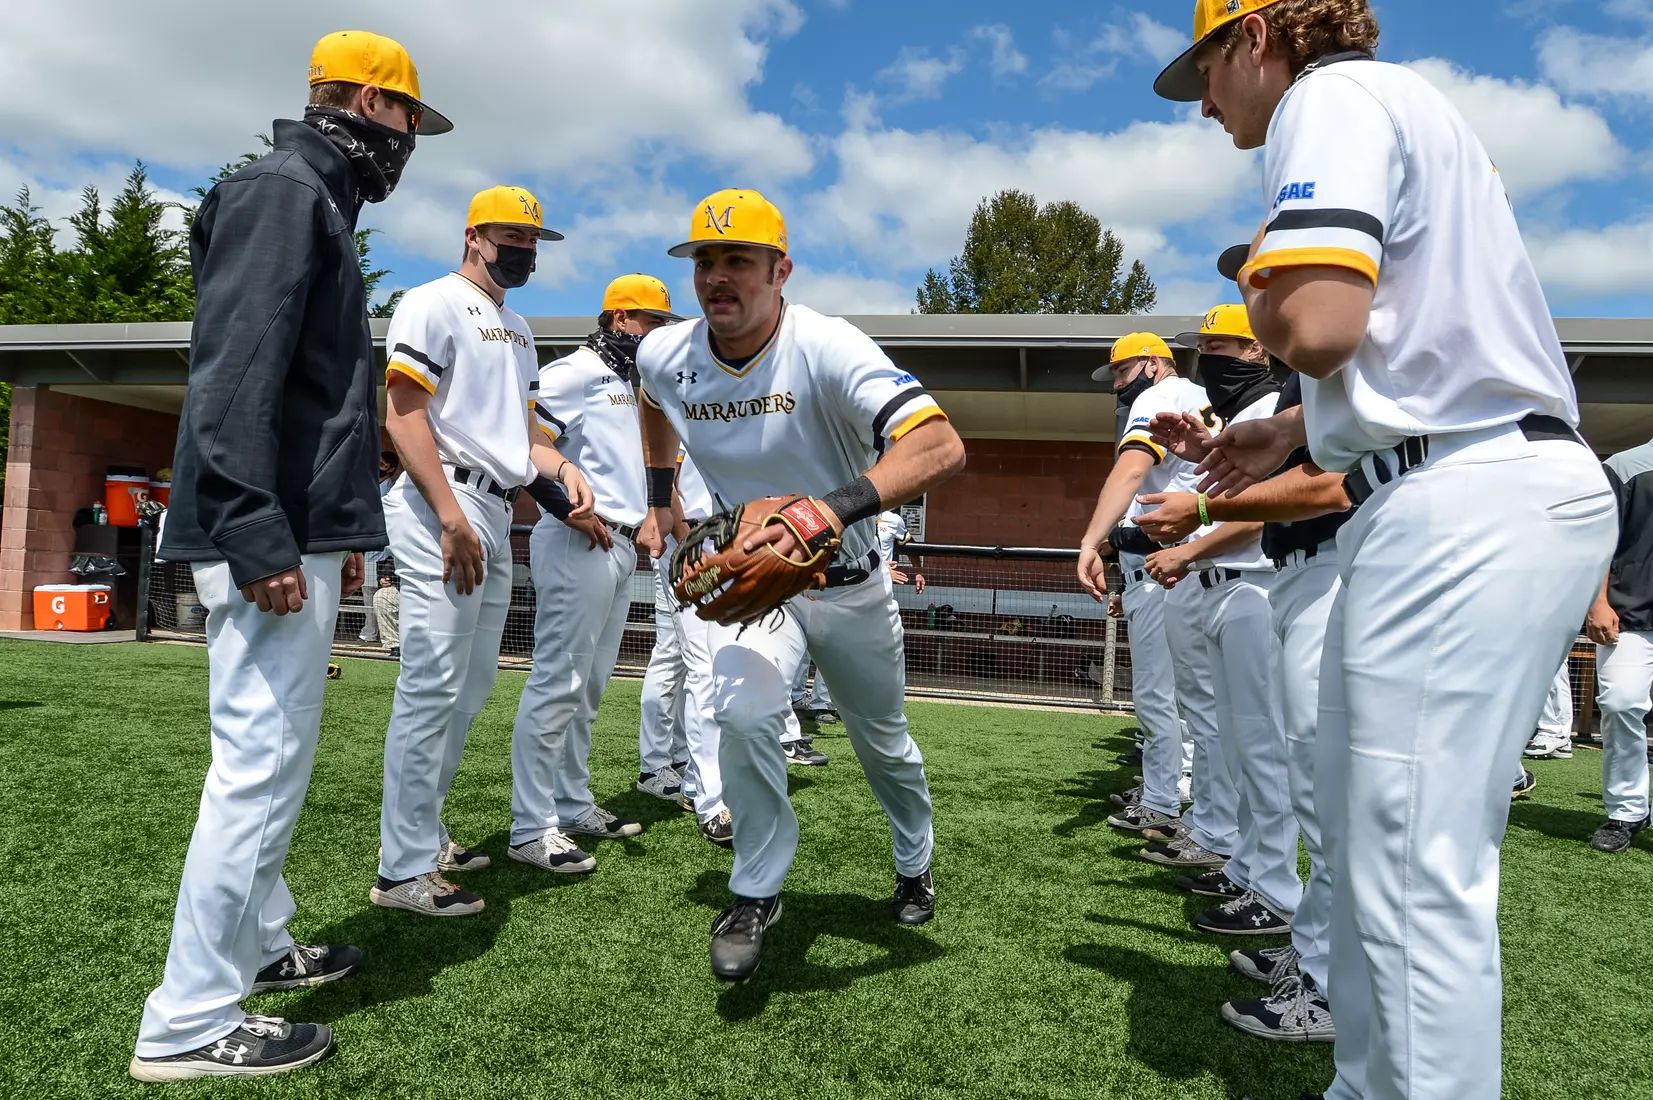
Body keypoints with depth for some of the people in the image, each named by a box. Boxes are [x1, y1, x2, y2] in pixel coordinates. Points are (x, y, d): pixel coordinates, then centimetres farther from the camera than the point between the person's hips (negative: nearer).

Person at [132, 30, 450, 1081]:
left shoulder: (319, 206, 23)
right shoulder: (282, 189, -9)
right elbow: (234, 372, -21)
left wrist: (339, 534, 21)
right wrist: (258, 538, -26)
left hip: (295, 536, 11)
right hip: (268, 541, -11)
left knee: (270, 758, 18)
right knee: (260, 765, -6)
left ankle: (259, 945, 32)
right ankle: (189, 1024, 4)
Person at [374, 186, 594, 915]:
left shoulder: (518, 331, 23)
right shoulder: (434, 304, -3)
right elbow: (405, 415, -13)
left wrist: (564, 468, 2)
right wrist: (452, 518, -21)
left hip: (497, 514, 9)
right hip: (442, 508, -9)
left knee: (472, 687, 13)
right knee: (433, 685, -9)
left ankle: (422, 833, 27)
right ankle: (405, 871, 0)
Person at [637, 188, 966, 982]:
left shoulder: (826, 349, -29)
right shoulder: (665, 356, -12)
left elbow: (941, 447, -43)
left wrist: (835, 509, -57)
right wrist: (660, 497, 12)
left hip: (848, 582, -2)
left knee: (882, 742, 16)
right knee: (743, 715, -25)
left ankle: (915, 864, 47)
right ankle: (756, 894, -1)